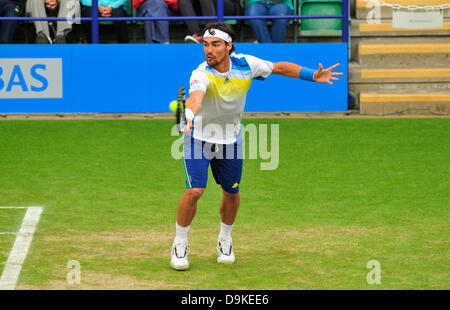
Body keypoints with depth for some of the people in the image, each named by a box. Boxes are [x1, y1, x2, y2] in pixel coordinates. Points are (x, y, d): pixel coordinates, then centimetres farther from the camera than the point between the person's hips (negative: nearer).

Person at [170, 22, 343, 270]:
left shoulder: (245, 64, -16)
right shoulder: (202, 74, -30)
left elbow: (279, 68, 0)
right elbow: (195, 96, -52)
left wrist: (314, 76, -7)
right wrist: (189, 115, -74)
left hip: (231, 140, 4)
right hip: (199, 138, -4)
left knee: (232, 193, 11)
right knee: (195, 191, -16)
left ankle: (225, 240, 37)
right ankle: (179, 244, 3)